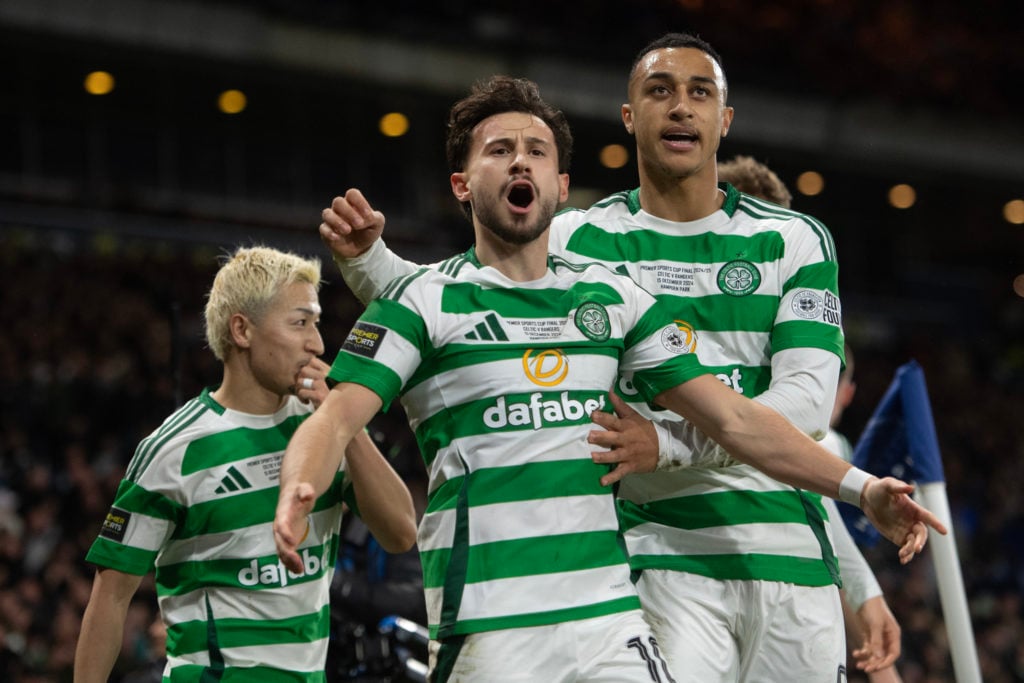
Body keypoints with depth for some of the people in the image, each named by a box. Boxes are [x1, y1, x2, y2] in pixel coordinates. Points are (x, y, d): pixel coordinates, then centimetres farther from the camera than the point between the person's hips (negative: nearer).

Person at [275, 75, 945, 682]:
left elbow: (734, 417, 14)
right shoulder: (425, 301, 2)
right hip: (488, 628, -4)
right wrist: (298, 491, -32)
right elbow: (337, 418, -10)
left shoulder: (613, 298, 14)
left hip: (610, 615, 4)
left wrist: (859, 486, 6)